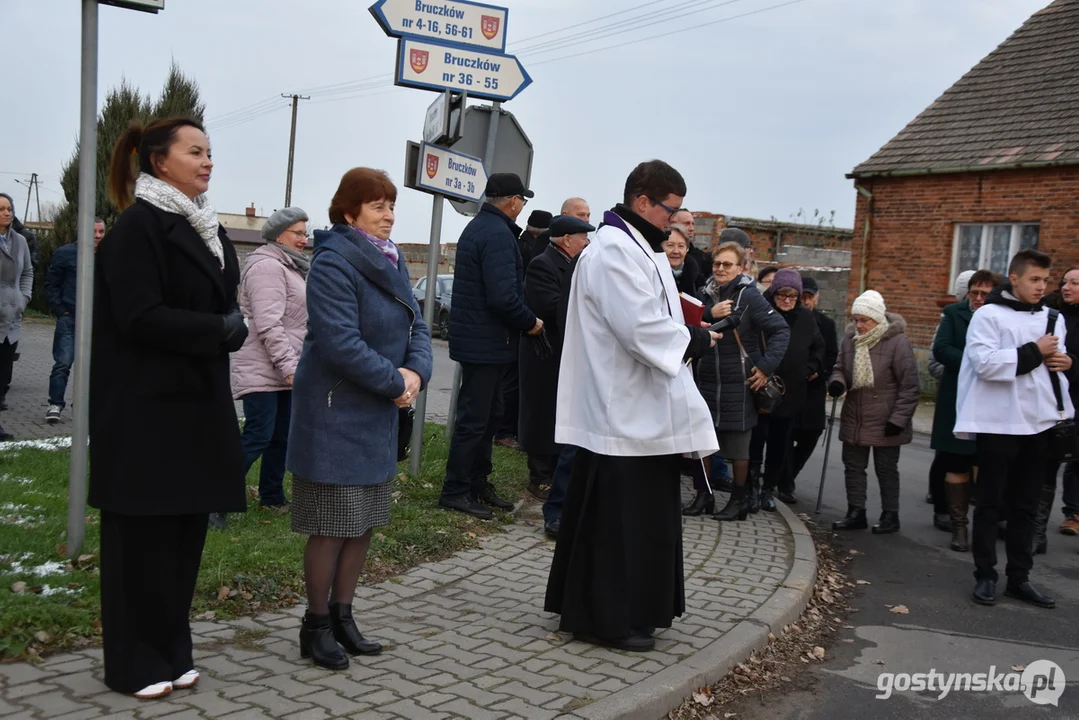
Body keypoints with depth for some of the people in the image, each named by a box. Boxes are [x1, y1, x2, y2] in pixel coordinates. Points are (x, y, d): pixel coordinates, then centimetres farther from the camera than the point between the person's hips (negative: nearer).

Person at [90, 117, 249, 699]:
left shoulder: (203, 226, 15)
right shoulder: (139, 225, -10)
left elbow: (221, 301, 19)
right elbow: (140, 317, -18)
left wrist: (232, 326, -1)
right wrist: (219, 330, -13)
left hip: (196, 402, 8)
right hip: (145, 406, -7)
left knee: (186, 530, 10)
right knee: (144, 536, 1)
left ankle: (170, 651, 22)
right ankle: (133, 663, 15)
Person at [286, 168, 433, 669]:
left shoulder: (391, 261, 9)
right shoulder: (333, 265, -17)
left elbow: (416, 325, 8)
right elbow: (341, 343, -25)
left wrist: (416, 371, -11)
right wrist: (396, 382, -18)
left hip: (379, 416, 9)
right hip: (336, 415, -8)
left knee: (364, 522, 14)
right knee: (331, 526, 0)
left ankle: (342, 614, 28)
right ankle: (316, 626, 15)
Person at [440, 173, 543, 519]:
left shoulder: (477, 227, 15)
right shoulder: (499, 235, -18)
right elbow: (503, 297, -27)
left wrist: (523, 319, 14)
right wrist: (530, 322, -11)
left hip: (476, 337, 10)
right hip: (486, 342, -10)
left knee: (488, 413, 17)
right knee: (474, 419, -2)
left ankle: (477, 483, 26)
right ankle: (455, 491, 6)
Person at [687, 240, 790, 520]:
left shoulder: (750, 296, -9)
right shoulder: (706, 294, 6)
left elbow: (781, 331, -11)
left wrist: (766, 366, -17)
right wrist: (710, 314, -16)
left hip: (738, 384, -5)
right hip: (705, 380, 5)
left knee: (738, 444, 5)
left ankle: (740, 499, 18)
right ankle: (703, 495, 22)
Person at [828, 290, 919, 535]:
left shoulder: (897, 342, -15)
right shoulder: (850, 338, 2)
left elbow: (909, 385, -12)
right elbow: (840, 367, 13)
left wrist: (899, 418, -14)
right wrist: (837, 382, -10)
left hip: (885, 423, -5)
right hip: (854, 420, 6)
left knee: (886, 470, 7)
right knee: (853, 467, 12)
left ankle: (890, 516, 20)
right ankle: (856, 513, 23)